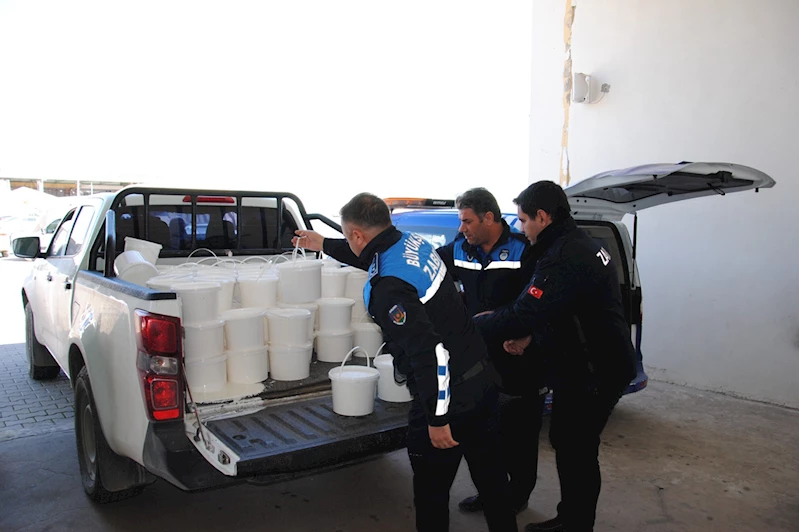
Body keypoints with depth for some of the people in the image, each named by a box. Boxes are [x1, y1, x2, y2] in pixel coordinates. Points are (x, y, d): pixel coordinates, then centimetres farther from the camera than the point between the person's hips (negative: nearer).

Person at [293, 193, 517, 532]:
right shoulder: (413, 243, 3)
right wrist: (323, 244, 36)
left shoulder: (387, 287, -25)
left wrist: (438, 418, -20)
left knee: (431, 491, 13)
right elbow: (375, 256, 25)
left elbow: (429, 352, -30)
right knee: (490, 476, 23)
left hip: (447, 395, -9)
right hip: (482, 378, 9)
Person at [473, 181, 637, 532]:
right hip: (590, 365, 10)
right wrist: (529, 335, 6)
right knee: (564, 441, 20)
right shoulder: (580, 243, 8)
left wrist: (466, 325, -18)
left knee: (577, 451, 4)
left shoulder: (564, 259, -26)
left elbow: (522, 315, -30)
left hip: (593, 374, -10)